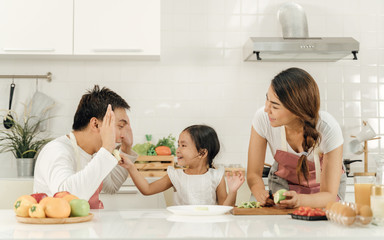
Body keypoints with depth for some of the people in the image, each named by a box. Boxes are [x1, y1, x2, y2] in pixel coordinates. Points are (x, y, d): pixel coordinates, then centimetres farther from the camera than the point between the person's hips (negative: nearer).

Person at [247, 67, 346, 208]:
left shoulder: (329, 129, -31)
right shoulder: (262, 119, -26)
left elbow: (329, 195, -26)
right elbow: (254, 173, -16)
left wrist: (299, 200, -47)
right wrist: (260, 193, -39)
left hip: (322, 187, 0)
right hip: (283, 183, 1)